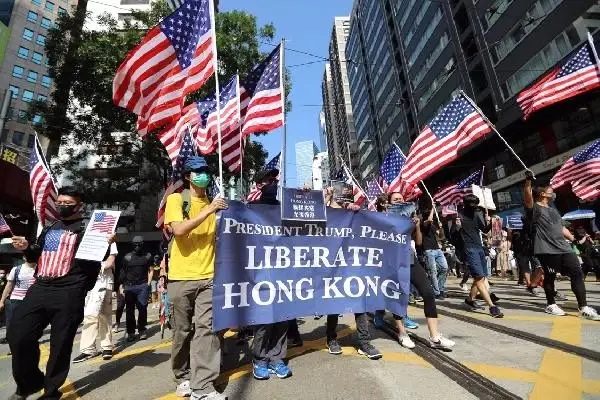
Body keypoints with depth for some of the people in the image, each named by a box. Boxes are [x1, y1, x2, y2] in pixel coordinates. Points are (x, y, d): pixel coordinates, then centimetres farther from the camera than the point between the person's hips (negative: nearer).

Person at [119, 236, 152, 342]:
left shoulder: (147, 256, 8)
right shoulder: (127, 257, 9)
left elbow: (150, 270, 11)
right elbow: (123, 272, 9)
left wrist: (148, 283, 2)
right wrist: (121, 286, 4)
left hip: (142, 286, -1)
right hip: (129, 286, 1)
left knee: (142, 308, -2)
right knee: (129, 310, 5)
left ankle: (142, 330, 10)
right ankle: (130, 332, 15)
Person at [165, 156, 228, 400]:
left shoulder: (213, 203, 12)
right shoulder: (176, 199, 0)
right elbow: (179, 230, -18)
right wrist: (208, 211, -21)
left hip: (208, 276, 3)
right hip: (182, 277, -2)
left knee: (206, 328, -1)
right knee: (183, 330, 12)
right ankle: (183, 377, 33)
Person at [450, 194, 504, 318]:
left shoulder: (477, 214, 11)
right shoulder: (459, 216, -8)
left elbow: (484, 230, 17)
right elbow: (451, 235, -8)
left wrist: (487, 223, -4)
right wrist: (457, 227, -28)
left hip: (480, 247, 8)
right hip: (469, 249, -7)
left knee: (480, 277, 13)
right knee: (480, 278, -11)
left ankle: (470, 299, 29)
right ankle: (492, 306, -9)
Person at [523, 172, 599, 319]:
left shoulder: (553, 210, 24)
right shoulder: (534, 208, -3)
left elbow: (562, 228, 28)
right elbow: (527, 197, -25)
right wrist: (528, 181, -37)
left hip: (564, 248, 8)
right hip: (547, 250, -8)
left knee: (577, 273, 1)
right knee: (549, 277, 2)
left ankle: (584, 308, 7)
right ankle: (551, 305, 17)